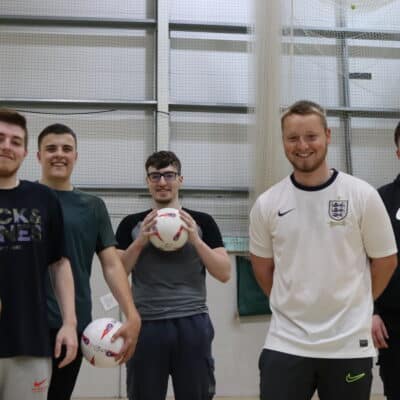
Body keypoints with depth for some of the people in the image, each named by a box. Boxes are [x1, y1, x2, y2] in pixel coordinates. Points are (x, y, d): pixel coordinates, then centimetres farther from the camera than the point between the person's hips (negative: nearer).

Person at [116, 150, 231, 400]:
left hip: (192, 324, 0)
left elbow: (224, 274, 0)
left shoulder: (202, 222, 5)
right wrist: (140, 241, -12)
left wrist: (196, 240, -13)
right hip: (146, 325, 1)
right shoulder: (132, 224, 7)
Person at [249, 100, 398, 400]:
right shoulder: (267, 204, -1)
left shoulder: (362, 195, -6)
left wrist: (353, 307, 11)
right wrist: (294, 306, 11)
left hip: (349, 344, -1)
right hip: (285, 342, 1)